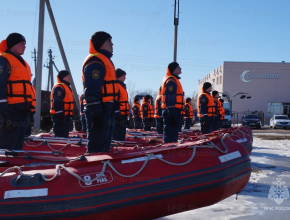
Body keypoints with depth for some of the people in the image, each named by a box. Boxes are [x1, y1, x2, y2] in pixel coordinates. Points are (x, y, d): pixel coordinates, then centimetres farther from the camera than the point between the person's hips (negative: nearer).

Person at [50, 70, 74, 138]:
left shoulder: (66, 87, 21)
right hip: (60, 117, -11)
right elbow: (57, 104, -22)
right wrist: (60, 115, -24)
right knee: (60, 136, -12)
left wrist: (68, 116, 25)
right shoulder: (59, 87, -13)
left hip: (65, 116, 11)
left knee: (65, 136, 15)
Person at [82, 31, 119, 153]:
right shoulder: (95, 62, -13)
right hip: (100, 112, -11)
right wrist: (96, 114, -25)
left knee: (105, 147, 16)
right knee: (97, 148, -8)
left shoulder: (105, 60, 20)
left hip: (107, 111, 11)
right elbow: (91, 91, -21)